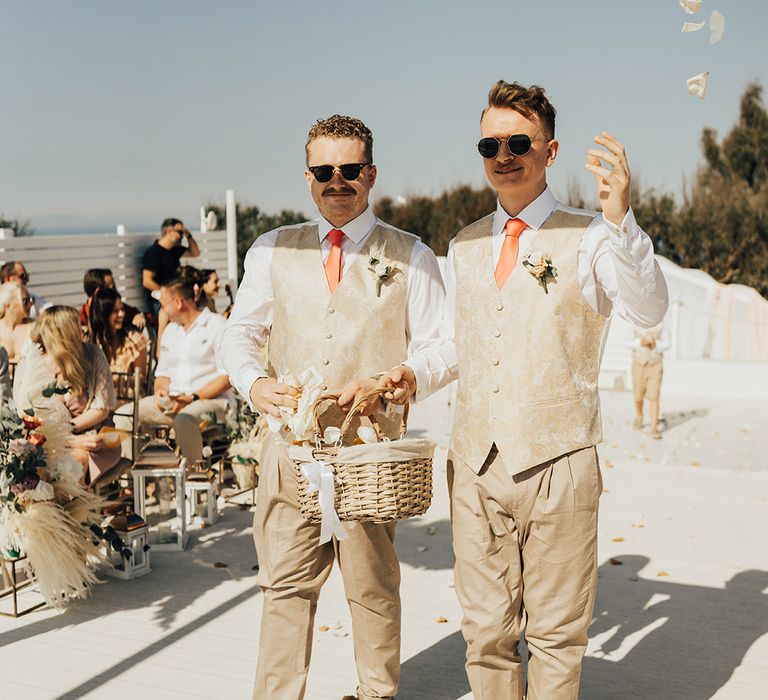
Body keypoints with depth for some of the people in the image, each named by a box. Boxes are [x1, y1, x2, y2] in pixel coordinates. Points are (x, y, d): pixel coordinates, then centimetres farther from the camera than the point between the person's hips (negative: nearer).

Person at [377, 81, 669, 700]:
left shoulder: (588, 238, -3)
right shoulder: (465, 246, 13)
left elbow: (648, 312, -21)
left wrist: (621, 219, -35)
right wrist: (416, 379, 1)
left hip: (556, 467, -4)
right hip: (475, 466, 4)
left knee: (555, 636, 9)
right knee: (486, 632, 14)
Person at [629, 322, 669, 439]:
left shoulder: (660, 325, -7)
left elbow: (666, 343, -7)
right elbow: (630, 343, -10)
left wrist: (655, 343, -26)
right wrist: (641, 342, -29)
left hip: (655, 367, -1)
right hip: (639, 366, 1)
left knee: (653, 397, -8)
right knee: (638, 396, 13)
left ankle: (654, 429, -5)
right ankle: (639, 418, 43)